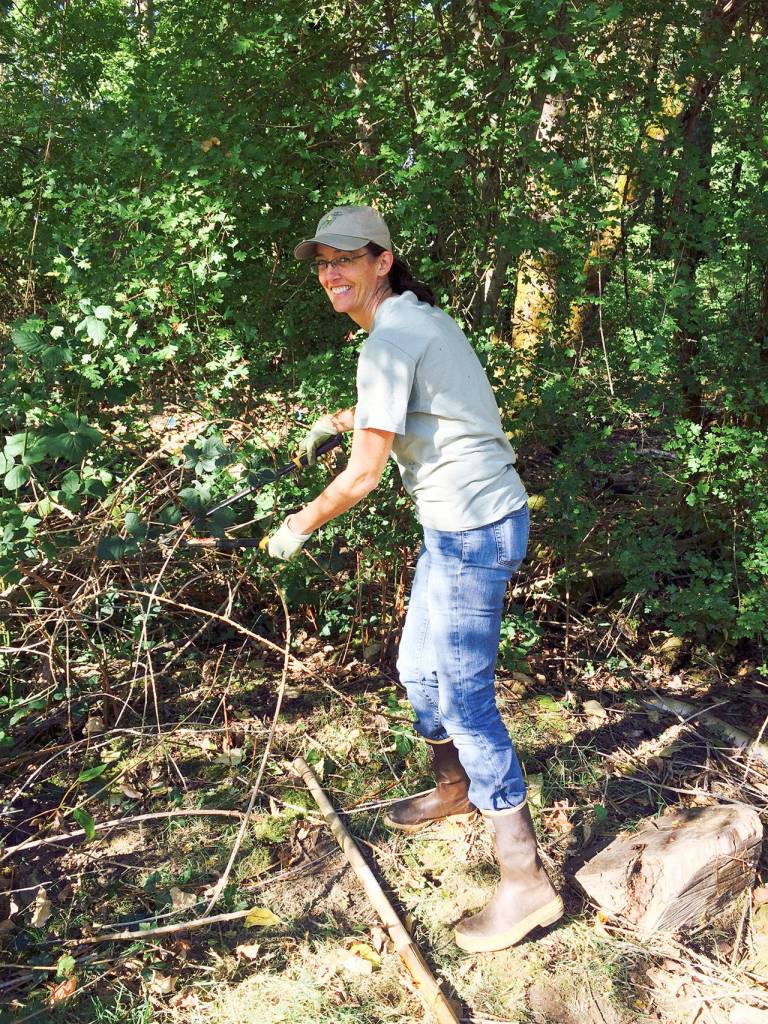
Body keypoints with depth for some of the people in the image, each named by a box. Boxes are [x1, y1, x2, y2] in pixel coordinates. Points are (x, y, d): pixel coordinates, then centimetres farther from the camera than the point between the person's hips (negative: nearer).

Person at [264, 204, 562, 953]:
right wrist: (340, 419, 26)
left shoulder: (388, 342, -18)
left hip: (471, 527, -10)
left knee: (465, 698, -6)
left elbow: (364, 472, -17)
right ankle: (451, 789, 43)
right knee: (420, 669, 22)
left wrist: (301, 526, -3)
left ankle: (524, 882, 4)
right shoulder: (422, 316, 14)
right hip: (462, 524, 10)